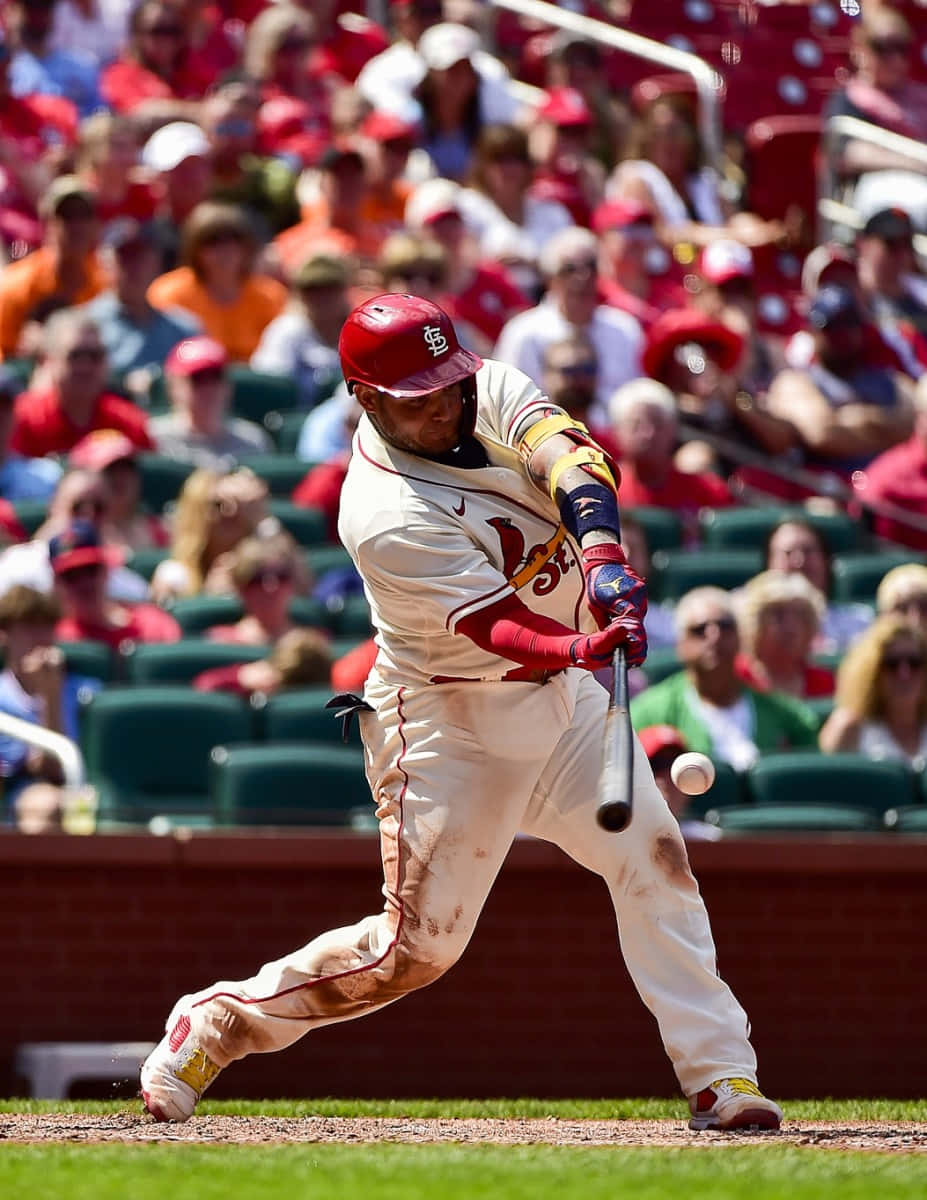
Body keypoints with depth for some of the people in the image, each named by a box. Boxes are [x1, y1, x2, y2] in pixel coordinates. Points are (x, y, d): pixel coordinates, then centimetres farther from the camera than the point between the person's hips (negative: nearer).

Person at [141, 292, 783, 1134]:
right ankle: (213, 1025, 13)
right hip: (451, 718, -6)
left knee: (655, 861, -5)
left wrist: (602, 552, -46)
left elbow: (568, 458, -27)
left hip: (560, 691, 6)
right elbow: (492, 625, -34)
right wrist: (578, 649, -54)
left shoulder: (492, 390, -9)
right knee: (419, 946, -3)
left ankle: (719, 1075, 0)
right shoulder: (386, 517, -27)